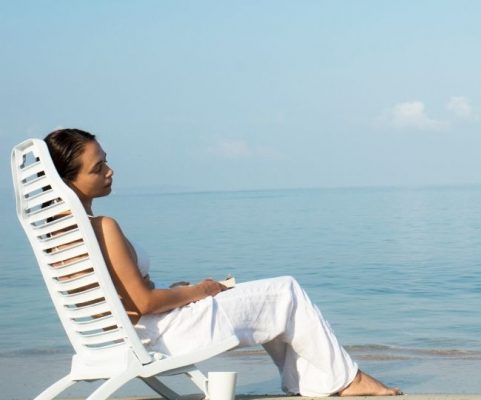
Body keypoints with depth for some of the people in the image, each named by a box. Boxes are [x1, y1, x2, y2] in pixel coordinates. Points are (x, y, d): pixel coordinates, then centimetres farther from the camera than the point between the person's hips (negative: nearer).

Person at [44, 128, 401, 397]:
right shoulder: (104, 227, -26)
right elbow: (144, 302, -24)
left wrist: (176, 291, 9)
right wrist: (195, 292, -7)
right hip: (164, 333, -10)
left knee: (274, 304, 24)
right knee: (287, 293, 4)